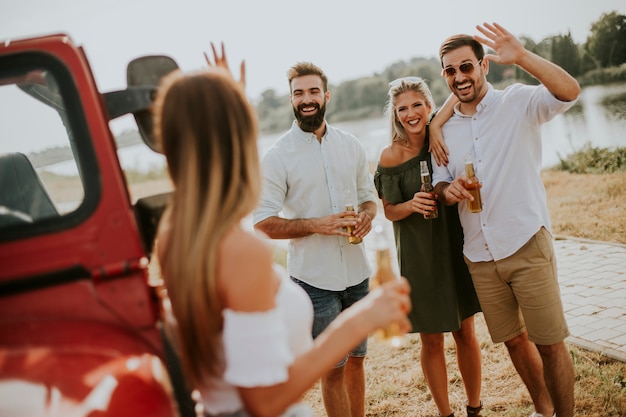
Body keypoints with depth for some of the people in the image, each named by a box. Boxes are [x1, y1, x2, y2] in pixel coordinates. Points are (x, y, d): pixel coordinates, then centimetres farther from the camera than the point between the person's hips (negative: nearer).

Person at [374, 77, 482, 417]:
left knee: (465, 334, 12)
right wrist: (412, 205, -22)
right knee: (432, 341, 8)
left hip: (455, 247, 3)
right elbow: (389, 210, -3)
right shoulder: (391, 156, -10)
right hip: (419, 257, -2)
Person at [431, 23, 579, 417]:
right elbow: (440, 180, 14)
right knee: (514, 339, 17)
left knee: (549, 343, 0)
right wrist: (447, 190, -10)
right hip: (480, 256, 5)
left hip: (527, 246, -5)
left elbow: (569, 91, -23)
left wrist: (522, 56, -36)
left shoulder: (518, 102, -6)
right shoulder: (445, 128, 8)